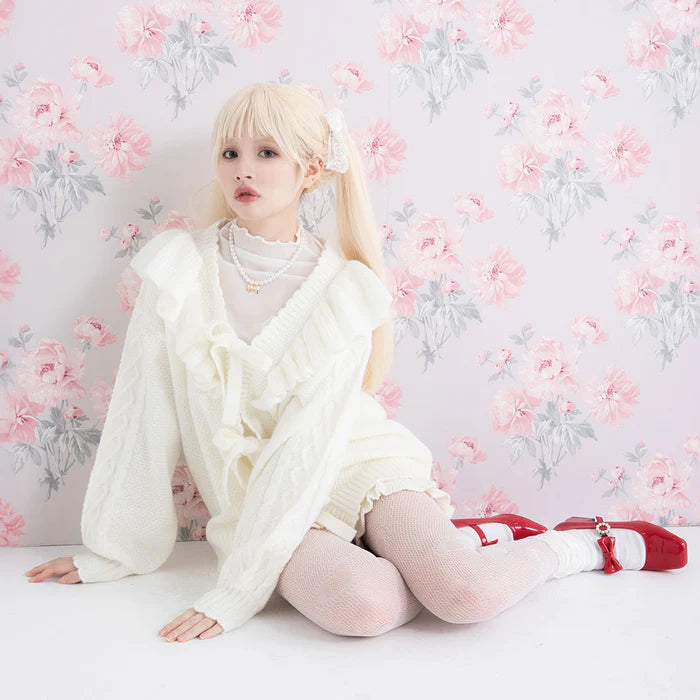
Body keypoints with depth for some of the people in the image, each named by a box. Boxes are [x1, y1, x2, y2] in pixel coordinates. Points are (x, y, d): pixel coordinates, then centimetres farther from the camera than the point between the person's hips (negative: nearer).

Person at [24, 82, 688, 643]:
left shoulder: (345, 287, -10)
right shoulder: (178, 267, -5)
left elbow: (305, 447, -16)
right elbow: (142, 414, -1)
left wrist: (237, 591, -21)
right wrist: (112, 552, 3)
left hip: (357, 467, -1)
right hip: (255, 497, 1)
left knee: (465, 595, -28)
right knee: (359, 602, -31)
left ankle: (586, 543, 6)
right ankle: (479, 537, 2)